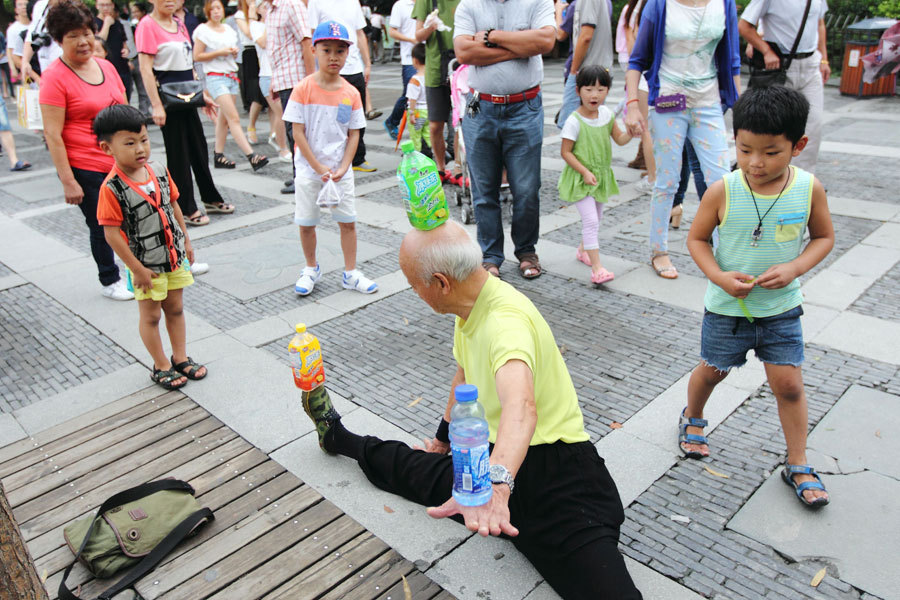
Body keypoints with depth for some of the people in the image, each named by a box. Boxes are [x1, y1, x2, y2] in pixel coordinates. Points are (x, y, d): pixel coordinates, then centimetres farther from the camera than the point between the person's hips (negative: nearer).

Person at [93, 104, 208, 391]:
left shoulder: (160, 171, -4)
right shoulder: (112, 188, -21)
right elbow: (112, 234, -19)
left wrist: (186, 241, 11)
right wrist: (137, 269, -16)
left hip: (174, 256, 5)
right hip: (146, 265, -5)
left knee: (176, 308, 17)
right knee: (150, 316, 11)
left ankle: (180, 357, 33)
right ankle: (161, 366, 25)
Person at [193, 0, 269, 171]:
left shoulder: (228, 29, 15)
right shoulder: (203, 30, -3)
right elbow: (197, 56, -6)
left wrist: (234, 51, 4)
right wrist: (219, 52, -13)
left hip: (232, 76, 7)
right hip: (216, 78, -7)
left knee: (224, 119, 8)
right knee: (234, 118, -15)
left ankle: (218, 156, 15)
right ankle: (251, 156, -23)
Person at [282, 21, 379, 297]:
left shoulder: (351, 93, -1)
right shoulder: (303, 88, -9)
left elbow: (354, 134, 1)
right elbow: (298, 132, -10)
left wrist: (342, 168, -10)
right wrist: (319, 168, -14)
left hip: (341, 170, 2)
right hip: (309, 169, -2)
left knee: (348, 221, 5)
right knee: (306, 223, 7)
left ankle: (350, 273, 18)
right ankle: (311, 269, 29)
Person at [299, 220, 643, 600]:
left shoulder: (507, 317, -25)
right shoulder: (471, 306, 7)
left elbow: (521, 407, -43)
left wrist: (496, 484, -57)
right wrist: (445, 435, 34)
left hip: (552, 469, -7)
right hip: (495, 460, 8)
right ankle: (338, 437, 39)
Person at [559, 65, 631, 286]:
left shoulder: (606, 114, 1)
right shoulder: (574, 121, -17)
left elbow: (620, 139, 9)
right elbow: (565, 152, -15)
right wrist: (585, 172, -21)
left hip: (601, 175, 7)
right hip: (580, 179, -7)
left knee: (596, 218, 20)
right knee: (590, 220, -14)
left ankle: (583, 249, 44)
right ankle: (597, 267, -12)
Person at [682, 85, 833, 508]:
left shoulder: (809, 188, -12)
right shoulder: (722, 191, -17)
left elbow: (824, 237, 2)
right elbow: (696, 239, -6)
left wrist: (794, 268, -16)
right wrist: (719, 276, -22)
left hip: (782, 307, 1)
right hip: (727, 306, -1)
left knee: (789, 384, 5)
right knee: (711, 372, 17)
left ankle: (798, 466, 25)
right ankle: (692, 419, 48)